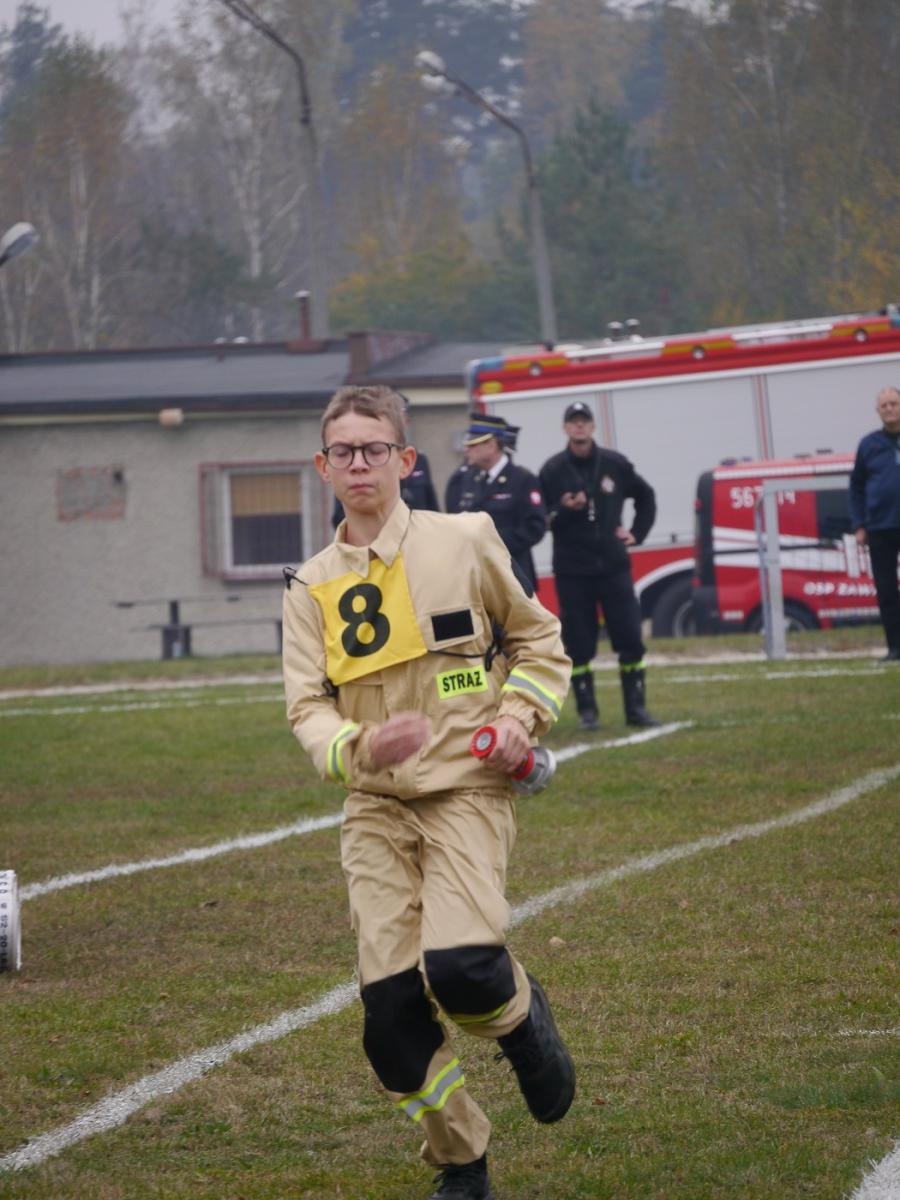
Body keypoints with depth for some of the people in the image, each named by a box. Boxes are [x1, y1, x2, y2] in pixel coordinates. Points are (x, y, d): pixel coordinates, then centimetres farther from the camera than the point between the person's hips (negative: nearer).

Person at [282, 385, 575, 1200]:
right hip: (375, 807, 3)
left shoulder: (464, 542, 3)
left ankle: (522, 1017, 12)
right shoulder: (312, 587, 8)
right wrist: (359, 748, -22)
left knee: (459, 964, -25)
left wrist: (520, 715, -3)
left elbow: (539, 637, 15)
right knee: (390, 1004, -6)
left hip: (466, 790, -3)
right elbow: (306, 706, -1)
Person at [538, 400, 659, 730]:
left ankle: (636, 707, 6)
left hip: (613, 565, 2)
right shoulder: (552, 471, 0)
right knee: (578, 643, -1)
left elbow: (645, 496, 20)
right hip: (572, 571, -2)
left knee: (629, 637, -1)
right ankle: (587, 711, 7)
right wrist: (563, 511, -19)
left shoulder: (614, 464, 5)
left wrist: (637, 533, 10)